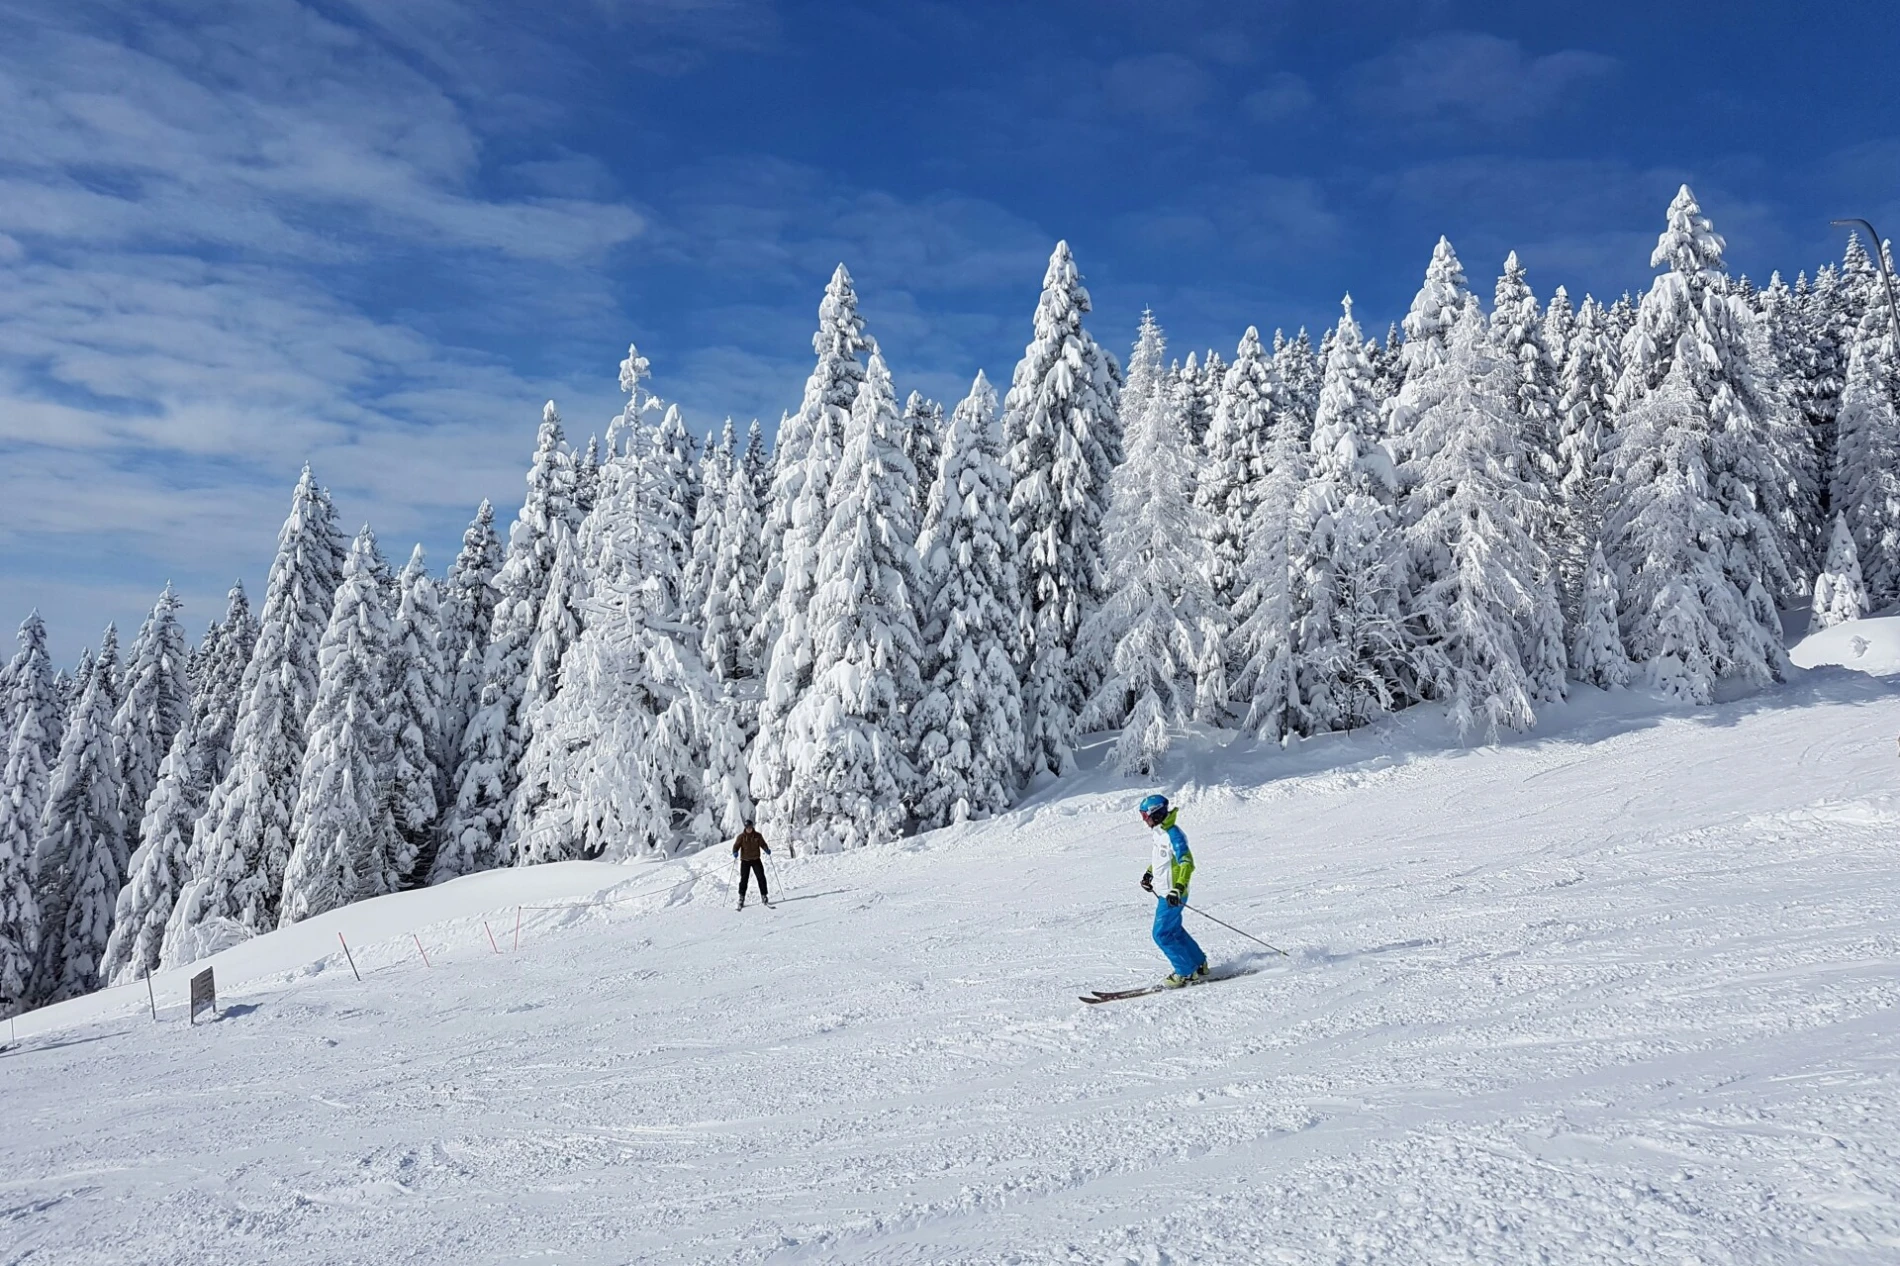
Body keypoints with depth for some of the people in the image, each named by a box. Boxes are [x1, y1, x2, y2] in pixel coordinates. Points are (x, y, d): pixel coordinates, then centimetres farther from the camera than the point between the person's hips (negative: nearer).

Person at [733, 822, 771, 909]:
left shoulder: (757, 836, 1)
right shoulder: (741, 836, -3)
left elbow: (763, 844, 2)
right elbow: (736, 845, -6)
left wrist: (767, 849, -18)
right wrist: (735, 852, -27)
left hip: (756, 859, 1)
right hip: (745, 860, -1)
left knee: (761, 878, -2)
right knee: (744, 879, 1)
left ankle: (764, 897, 8)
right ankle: (741, 898, 12)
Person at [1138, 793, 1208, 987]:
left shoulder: (1173, 834, -21)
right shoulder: (1162, 832, 9)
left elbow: (1187, 863, -27)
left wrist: (1179, 888, -34)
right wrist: (1149, 873, 29)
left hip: (1172, 895, -10)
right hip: (1165, 893, 10)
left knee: (1162, 934, -6)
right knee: (1174, 930, 18)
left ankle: (1185, 972, 3)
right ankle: (1199, 965, 28)